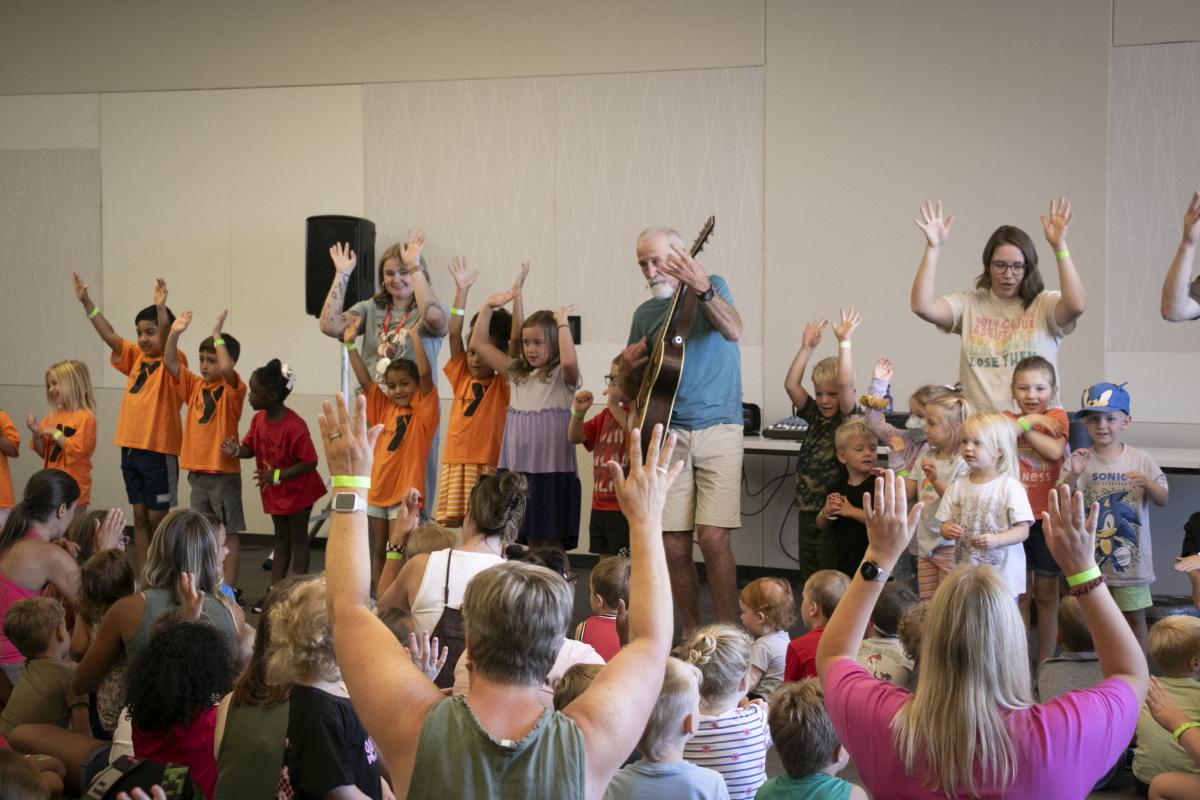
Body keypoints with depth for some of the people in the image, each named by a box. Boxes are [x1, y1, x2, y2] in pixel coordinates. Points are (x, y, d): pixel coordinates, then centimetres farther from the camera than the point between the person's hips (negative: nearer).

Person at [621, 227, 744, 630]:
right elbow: (632, 393, 21)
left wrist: (702, 290, -39)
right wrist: (628, 369, -2)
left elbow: (733, 331, -22)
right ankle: (691, 637, 13)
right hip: (668, 432, 4)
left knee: (714, 536, -13)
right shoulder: (644, 314, 14)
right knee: (673, 544, 0)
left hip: (717, 427, -4)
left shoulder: (712, 287, 1)